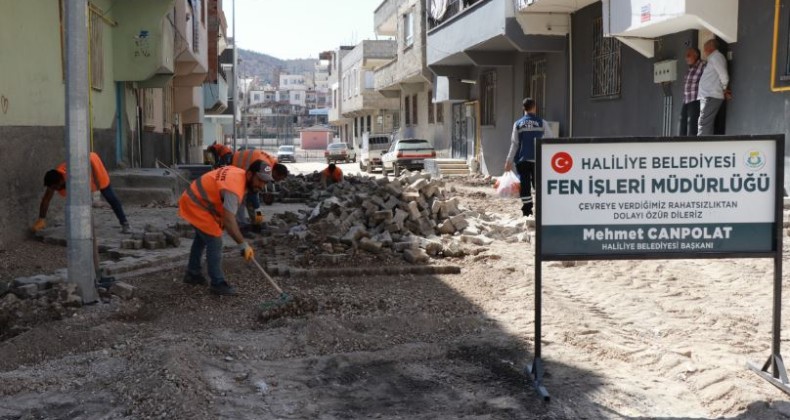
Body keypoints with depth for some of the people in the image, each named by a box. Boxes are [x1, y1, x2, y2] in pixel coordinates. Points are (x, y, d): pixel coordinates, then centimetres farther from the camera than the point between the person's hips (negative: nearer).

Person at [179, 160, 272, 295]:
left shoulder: (239, 173, -1)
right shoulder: (234, 188, -31)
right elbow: (229, 220, -39)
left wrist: (220, 218, 13)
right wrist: (243, 245, -39)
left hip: (192, 200, 11)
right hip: (195, 206, -11)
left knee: (202, 237, 26)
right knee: (214, 242, -10)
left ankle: (192, 274, 41)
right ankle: (218, 284, -2)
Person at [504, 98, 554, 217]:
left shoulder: (518, 124, 2)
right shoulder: (541, 123, 0)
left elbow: (514, 144, -1)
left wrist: (509, 161, 2)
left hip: (522, 160, 0)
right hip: (537, 159, 0)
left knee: (525, 185, 4)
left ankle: (527, 210, 2)